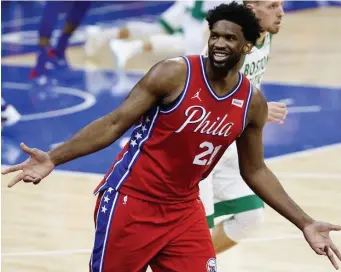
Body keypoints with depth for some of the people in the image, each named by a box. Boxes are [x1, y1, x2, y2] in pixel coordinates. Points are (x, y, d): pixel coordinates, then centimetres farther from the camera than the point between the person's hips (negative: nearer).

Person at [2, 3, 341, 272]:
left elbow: (254, 170, 12)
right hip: (131, 199, -4)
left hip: (183, 209, 5)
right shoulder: (174, 74, -15)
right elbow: (114, 123, -13)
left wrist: (304, 223, 9)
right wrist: (53, 158, -23)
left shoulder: (252, 102, 0)